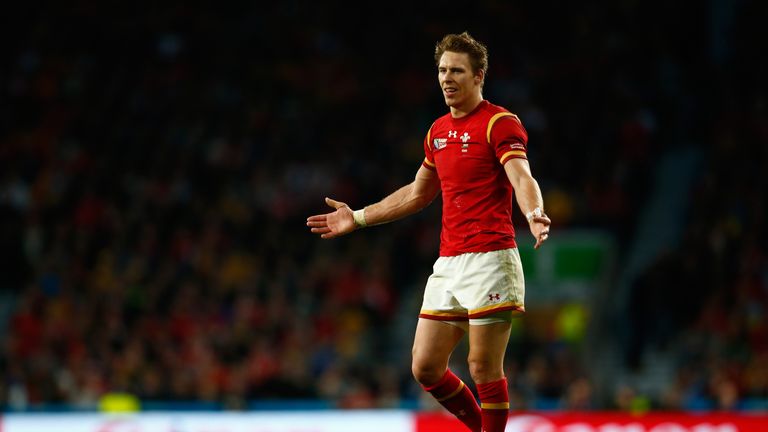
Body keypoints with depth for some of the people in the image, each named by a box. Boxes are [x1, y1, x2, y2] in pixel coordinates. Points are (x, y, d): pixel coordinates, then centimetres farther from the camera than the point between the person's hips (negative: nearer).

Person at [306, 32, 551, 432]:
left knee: (484, 367, -8)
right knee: (426, 367, 4)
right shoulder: (438, 131, 17)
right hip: (448, 264, 8)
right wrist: (358, 218, 33)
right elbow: (417, 193, 31)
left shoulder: (499, 123, -6)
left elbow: (522, 178, -21)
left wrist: (534, 214, -42)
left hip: (490, 260, -8)